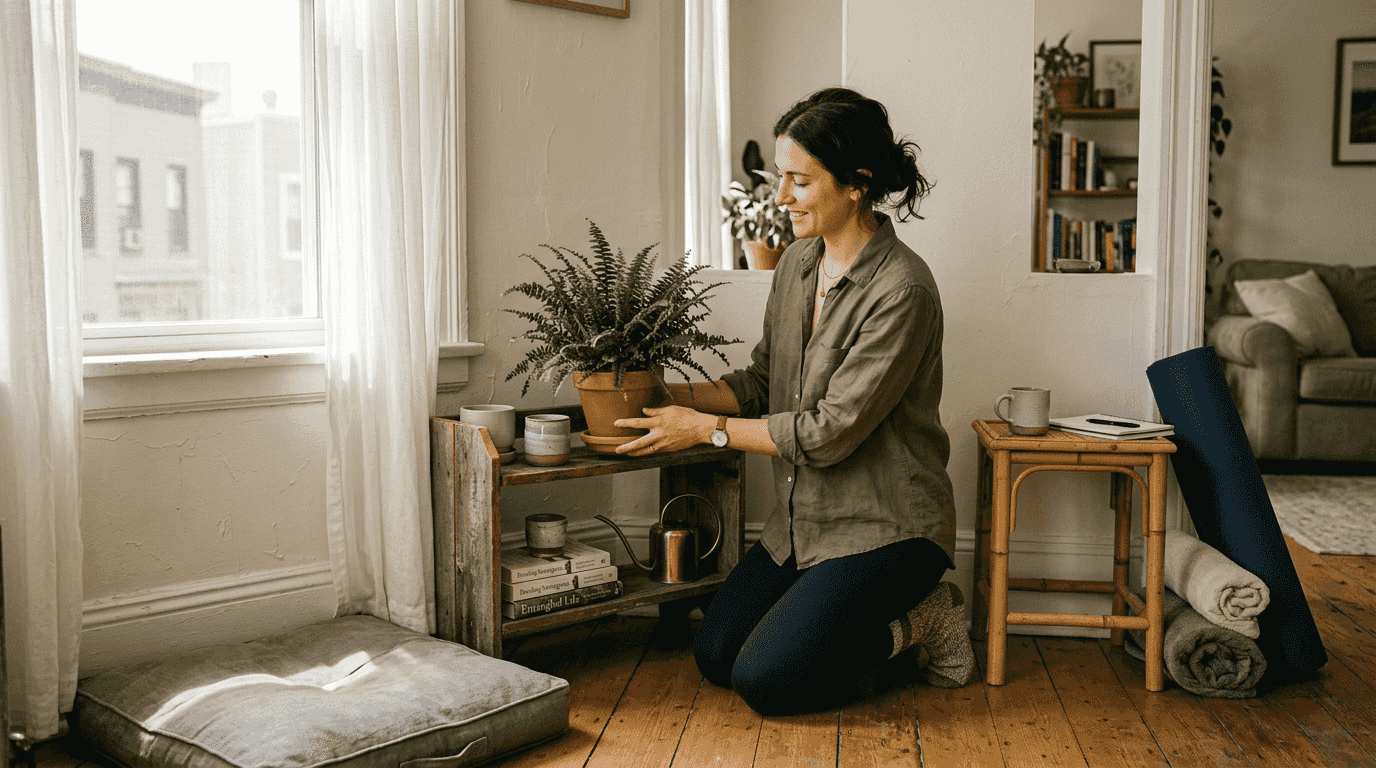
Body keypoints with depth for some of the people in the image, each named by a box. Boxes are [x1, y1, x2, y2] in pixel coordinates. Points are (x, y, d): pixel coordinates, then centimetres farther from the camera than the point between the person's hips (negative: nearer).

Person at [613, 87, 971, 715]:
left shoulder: (902, 290, -22)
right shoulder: (796, 265, 3)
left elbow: (832, 431, -23)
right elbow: (762, 383, 11)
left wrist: (707, 428, -17)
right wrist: (672, 397, -3)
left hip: (886, 528, -8)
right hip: (803, 522, 8)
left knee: (767, 680, -14)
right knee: (714, 656, 5)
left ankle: (919, 619, 7)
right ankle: (870, 615, 20)